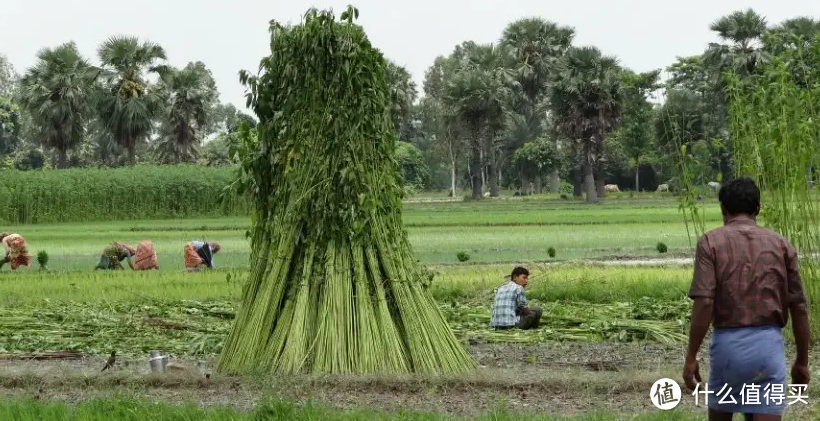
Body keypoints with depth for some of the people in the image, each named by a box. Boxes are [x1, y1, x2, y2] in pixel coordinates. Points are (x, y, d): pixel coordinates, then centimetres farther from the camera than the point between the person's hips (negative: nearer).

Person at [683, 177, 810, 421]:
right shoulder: (781, 244, 6)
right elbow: (799, 307, 5)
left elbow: (704, 303, -12)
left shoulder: (710, 242, -2)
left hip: (728, 343, -1)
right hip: (769, 344, 1)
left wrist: (691, 357, -7)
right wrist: (802, 361, 14)